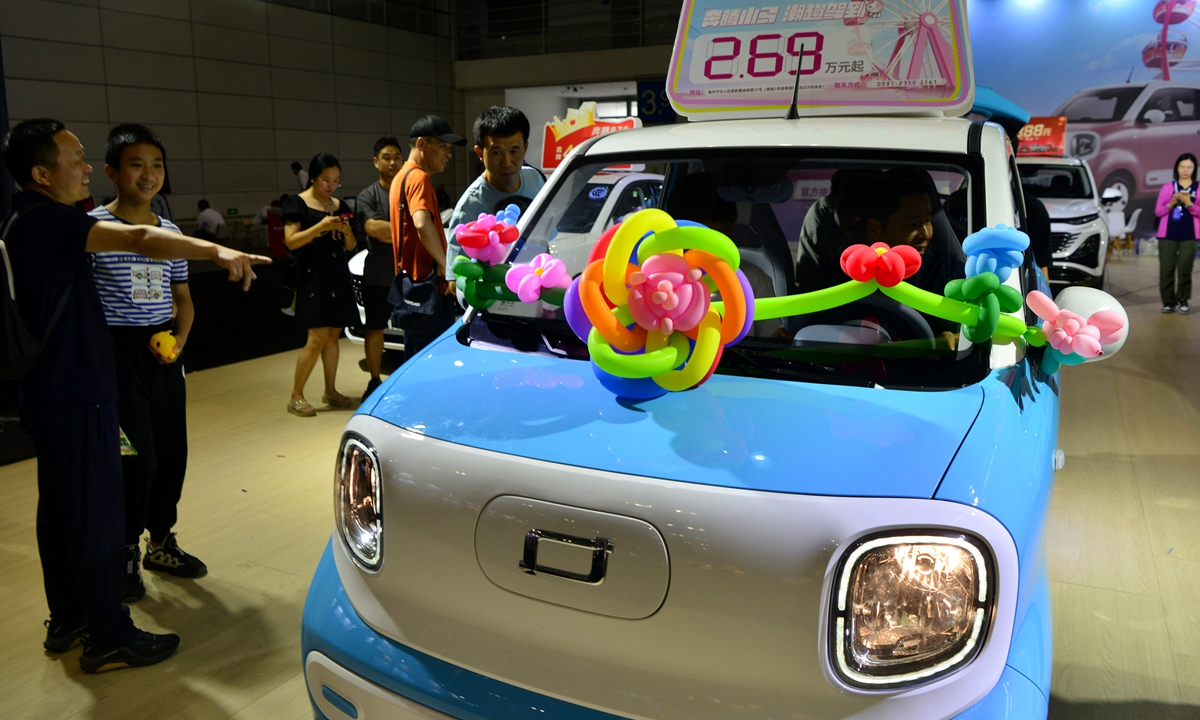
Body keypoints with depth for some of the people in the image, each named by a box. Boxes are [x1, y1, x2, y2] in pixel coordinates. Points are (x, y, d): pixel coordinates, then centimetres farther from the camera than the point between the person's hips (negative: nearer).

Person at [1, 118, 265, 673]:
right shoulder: (45, 219, -19)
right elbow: (139, 240, -35)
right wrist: (218, 251, -44)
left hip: (50, 393, 11)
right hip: (74, 397, -11)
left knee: (60, 508, 18)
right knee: (98, 516, -2)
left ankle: (66, 620, 32)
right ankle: (109, 639, 9)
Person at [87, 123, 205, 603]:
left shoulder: (170, 232, 11)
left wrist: (179, 338, 0)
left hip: (163, 351, 6)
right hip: (117, 350, -6)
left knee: (171, 452, 10)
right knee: (137, 457, -6)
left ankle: (162, 541, 29)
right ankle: (125, 552, 14)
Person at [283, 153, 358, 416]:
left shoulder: (339, 205, 15)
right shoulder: (297, 203, -2)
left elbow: (350, 246, 16)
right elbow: (291, 241, -11)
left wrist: (346, 230, -5)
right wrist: (320, 227, -21)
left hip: (338, 276, 6)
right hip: (312, 277, -6)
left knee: (333, 335, 7)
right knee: (317, 338, -11)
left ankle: (330, 391, 17)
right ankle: (296, 397, -2)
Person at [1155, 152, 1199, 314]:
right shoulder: (1167, 187, 10)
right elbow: (1157, 211, 7)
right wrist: (1170, 204, -11)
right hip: (1168, 234, 1)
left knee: (1185, 268, -4)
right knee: (1166, 269, -3)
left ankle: (1183, 301, 7)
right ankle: (1168, 302, 5)